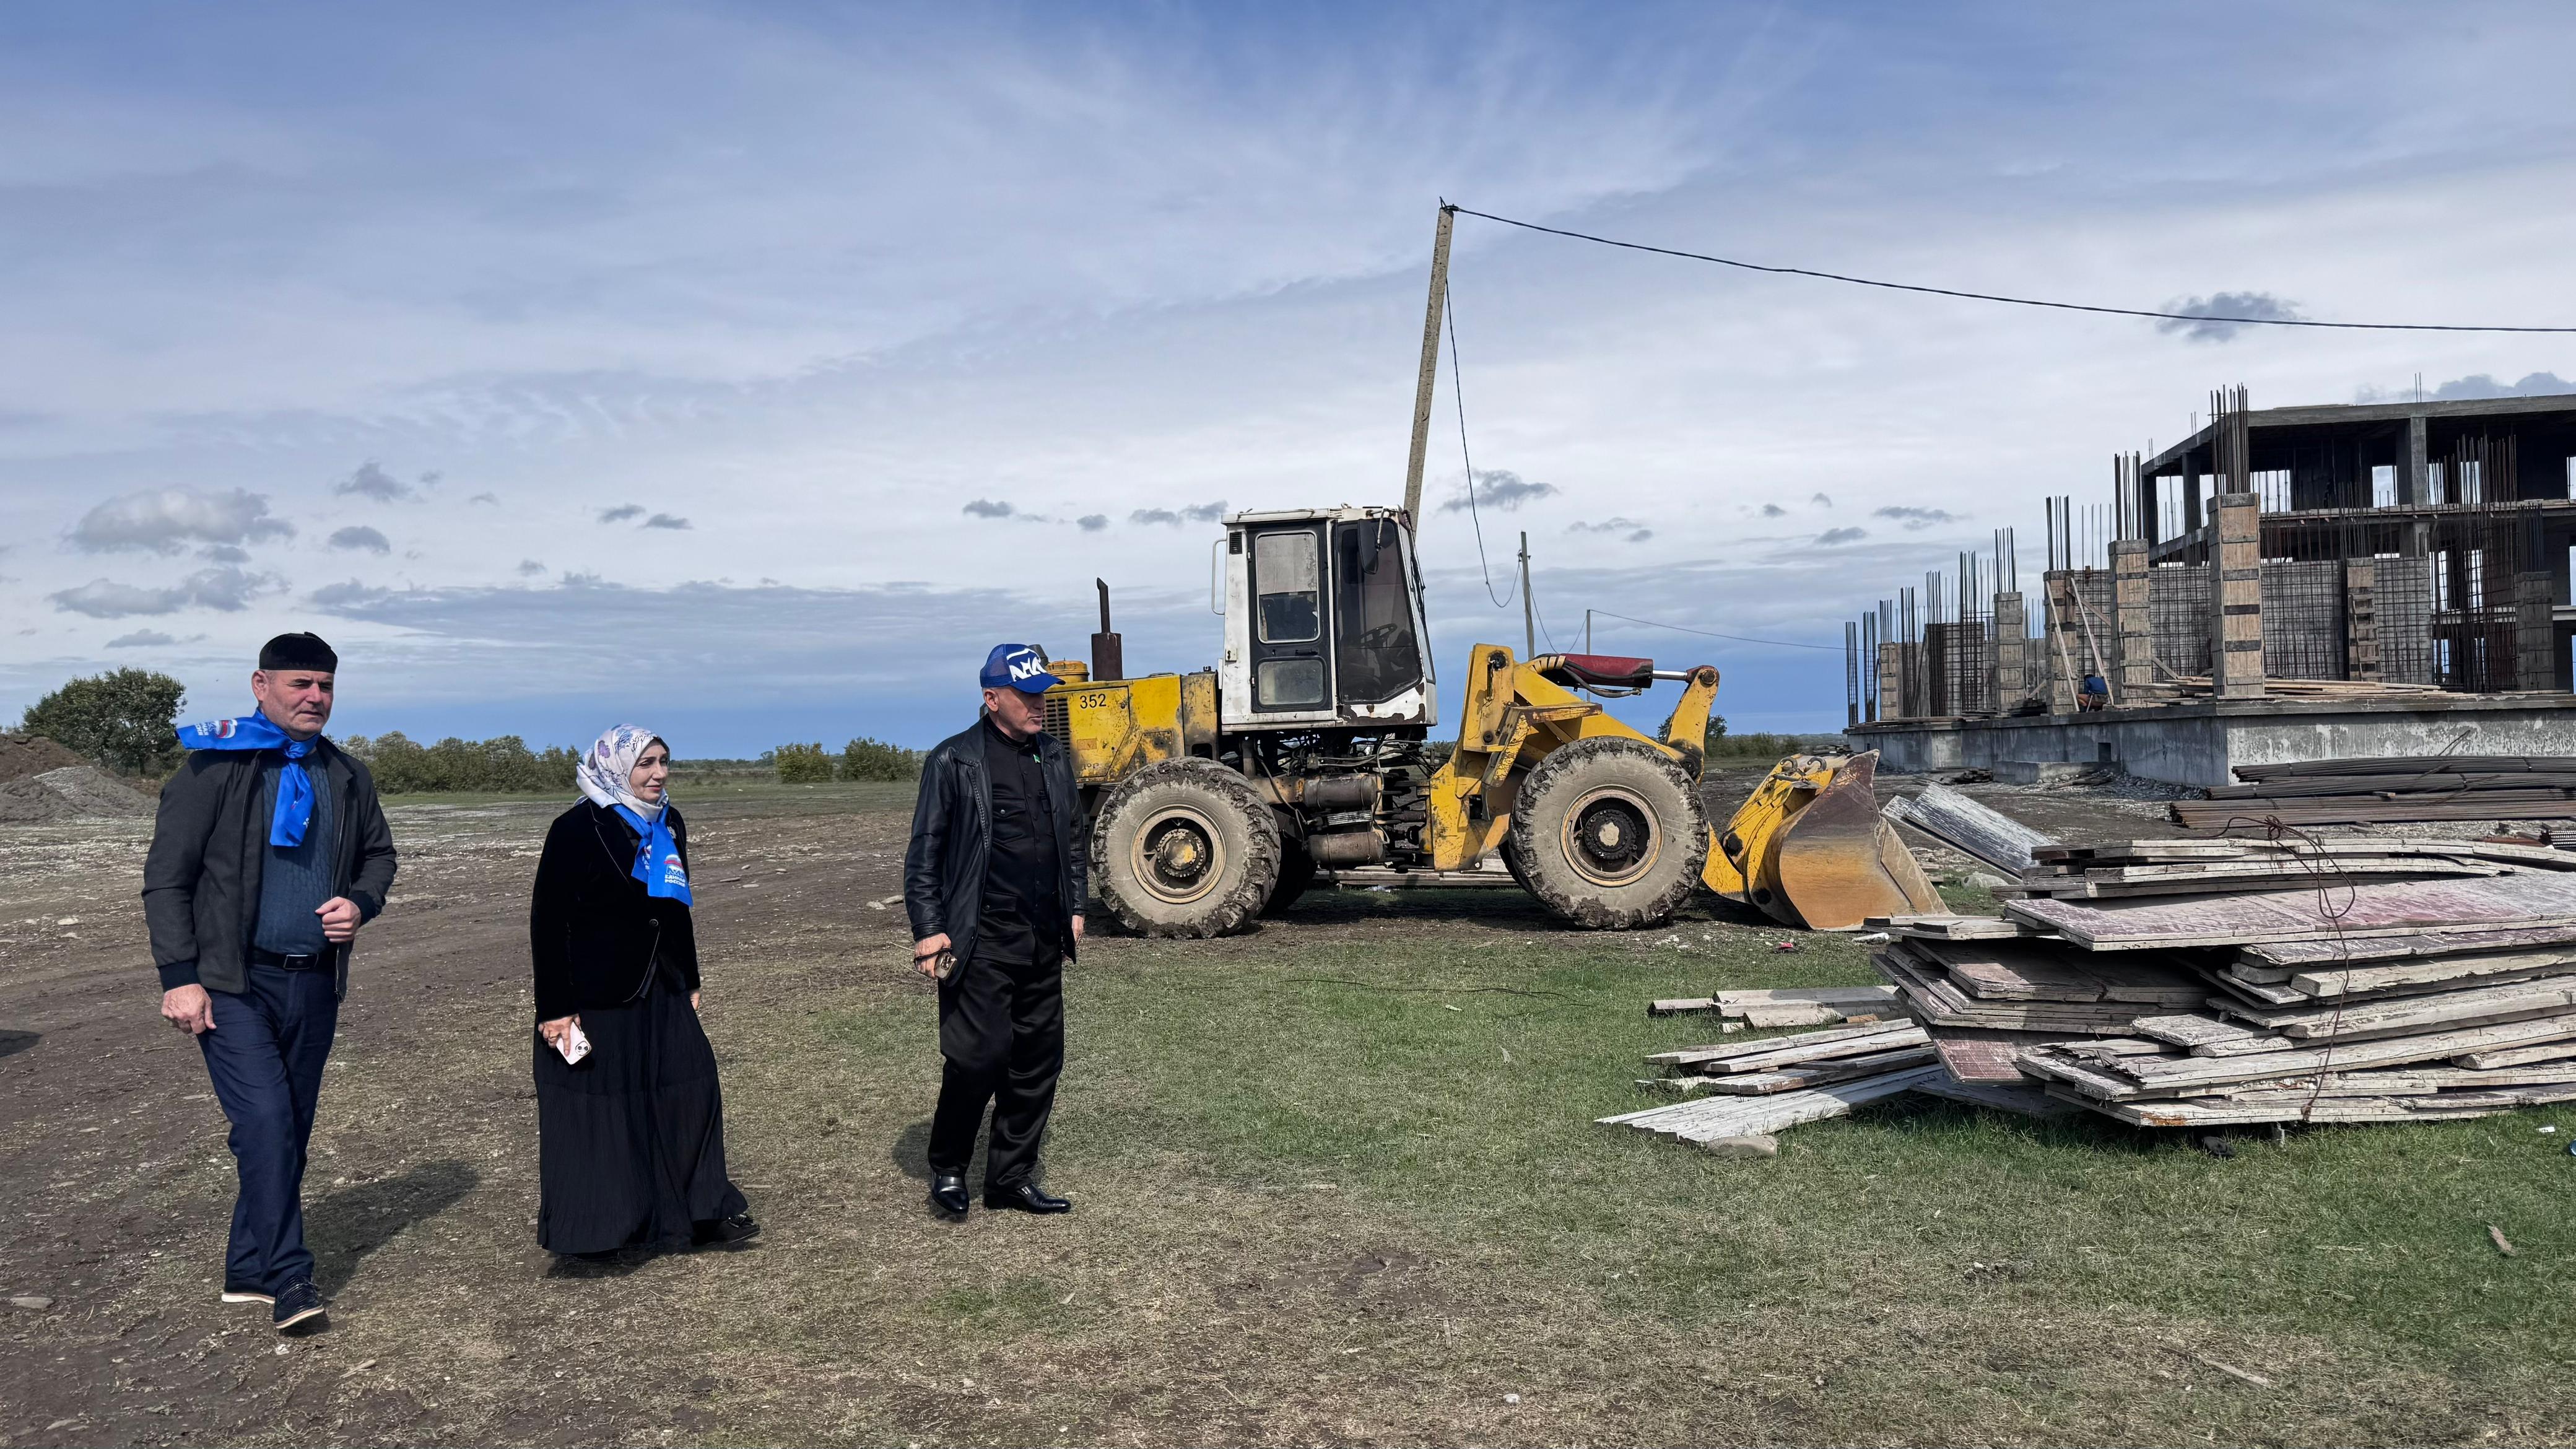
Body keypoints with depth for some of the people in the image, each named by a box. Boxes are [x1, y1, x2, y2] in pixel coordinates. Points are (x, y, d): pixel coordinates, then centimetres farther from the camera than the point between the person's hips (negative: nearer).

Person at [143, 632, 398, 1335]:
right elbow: (166, 878, -6)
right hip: (233, 985, -5)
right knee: (266, 1123, -15)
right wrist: (179, 978, -12)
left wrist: (360, 903, 0)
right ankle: (288, 1280, -6)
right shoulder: (214, 766, -6)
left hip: (314, 985, 5)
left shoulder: (347, 777, 9)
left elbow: (379, 854, 22)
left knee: (289, 1132, 11)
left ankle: (248, 1270, 24)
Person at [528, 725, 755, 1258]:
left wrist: (689, 984, 18)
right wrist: (554, 1008, -16)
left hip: (659, 994, 7)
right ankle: (592, 1228, 17)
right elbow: (547, 920, -14)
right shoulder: (578, 828, -13)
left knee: (691, 1090, 6)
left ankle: (700, 1212, 17)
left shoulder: (669, 825, 8)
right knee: (594, 1110, 2)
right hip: (594, 999, -7)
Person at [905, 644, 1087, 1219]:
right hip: (981, 941, -6)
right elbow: (924, 853, -5)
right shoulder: (953, 761, -6)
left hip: (1044, 939, 6)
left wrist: (1075, 907, 16)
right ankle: (947, 1167, 15)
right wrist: (928, 930, -10)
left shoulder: (1053, 756, 12)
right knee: (979, 1054, -8)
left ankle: (1012, 1176, 21)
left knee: (1038, 1061, 9)